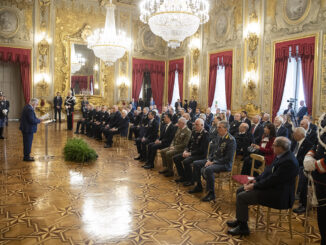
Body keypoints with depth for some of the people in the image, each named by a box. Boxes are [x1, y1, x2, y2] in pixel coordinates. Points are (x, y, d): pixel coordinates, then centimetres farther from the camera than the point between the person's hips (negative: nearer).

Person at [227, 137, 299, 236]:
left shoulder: (288, 161, -26)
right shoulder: (282, 156, 6)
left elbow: (272, 180, -26)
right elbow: (269, 171, 15)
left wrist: (254, 186, -17)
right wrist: (256, 179, 5)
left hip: (278, 195, -11)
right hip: (271, 186, 11)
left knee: (241, 197, -15)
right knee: (240, 190, 10)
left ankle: (243, 228, 1)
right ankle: (240, 220, 23)